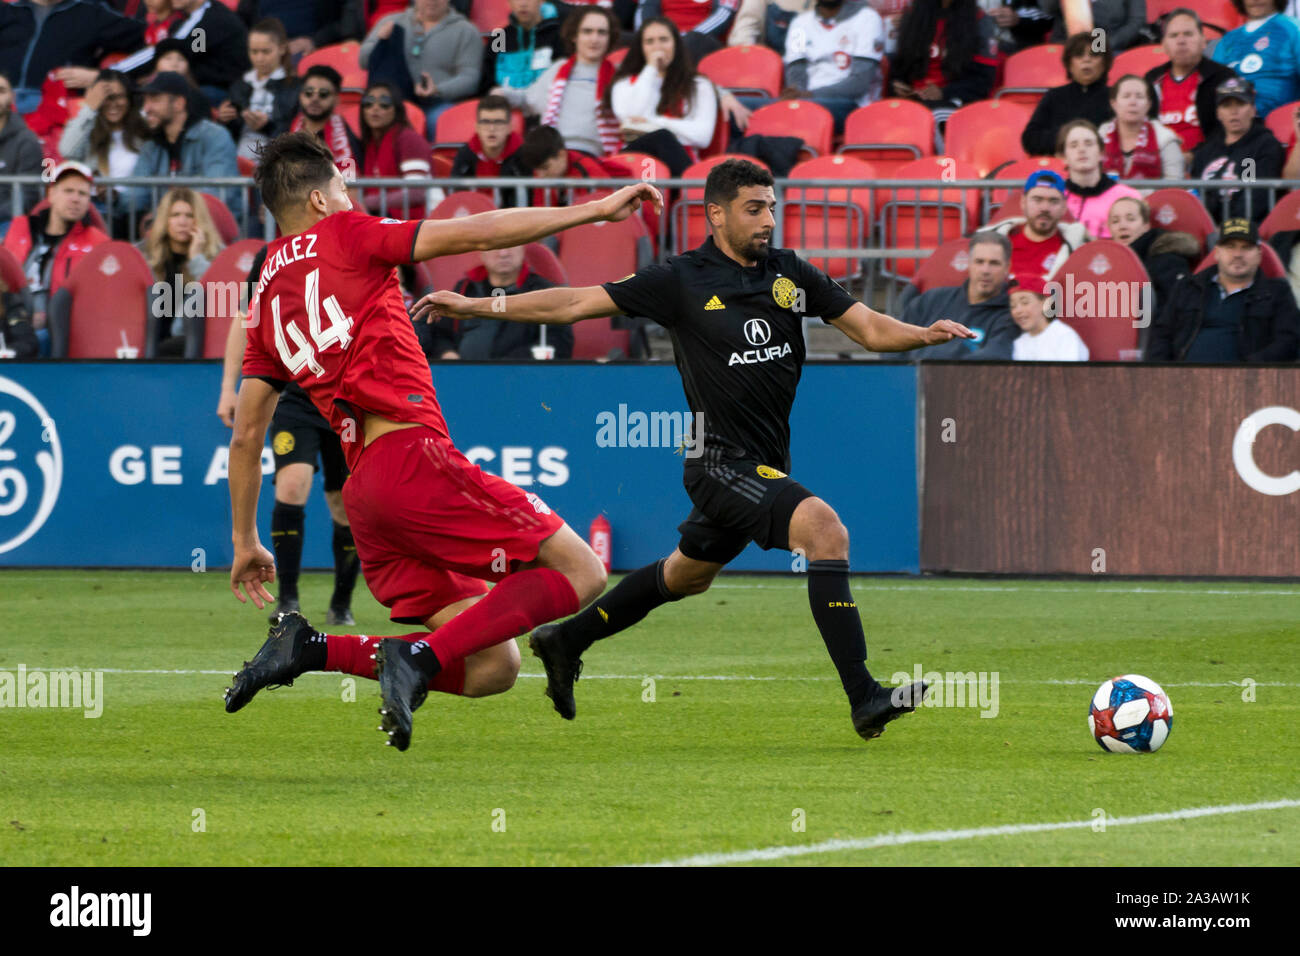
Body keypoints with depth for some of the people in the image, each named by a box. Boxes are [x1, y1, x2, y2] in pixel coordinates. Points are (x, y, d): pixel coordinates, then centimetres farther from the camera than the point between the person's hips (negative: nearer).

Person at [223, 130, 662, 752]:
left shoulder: (265, 298, 23)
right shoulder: (343, 236, 5)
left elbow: (246, 434, 25)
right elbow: (473, 234, -1)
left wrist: (245, 542, 33)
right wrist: (597, 209, 4)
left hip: (361, 492, 8)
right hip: (410, 455, -8)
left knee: (492, 668, 6)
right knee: (579, 573, -7)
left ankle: (307, 647, -2)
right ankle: (421, 656, -20)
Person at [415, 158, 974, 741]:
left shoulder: (790, 274, 5)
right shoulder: (682, 281, -9)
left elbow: (871, 329, 5)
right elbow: (577, 303, -3)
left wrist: (927, 334, -16)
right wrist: (476, 306, -3)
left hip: (767, 465, 7)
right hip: (721, 462, -7)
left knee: (686, 575, 25)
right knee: (825, 530, -27)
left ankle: (566, 642, 45)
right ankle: (864, 700, -30)